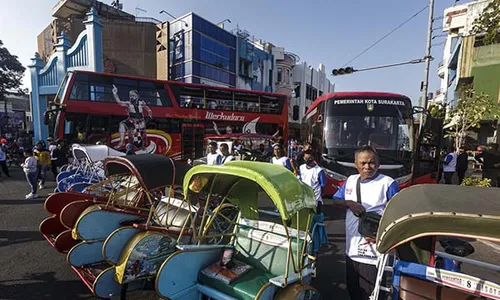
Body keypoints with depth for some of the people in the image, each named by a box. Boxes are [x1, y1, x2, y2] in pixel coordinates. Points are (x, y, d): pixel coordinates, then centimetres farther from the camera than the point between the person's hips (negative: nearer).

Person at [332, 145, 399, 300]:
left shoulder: (388, 183, -11)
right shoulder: (351, 180, 6)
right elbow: (336, 200, 11)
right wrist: (349, 203, -10)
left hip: (374, 253, -5)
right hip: (352, 249, 6)